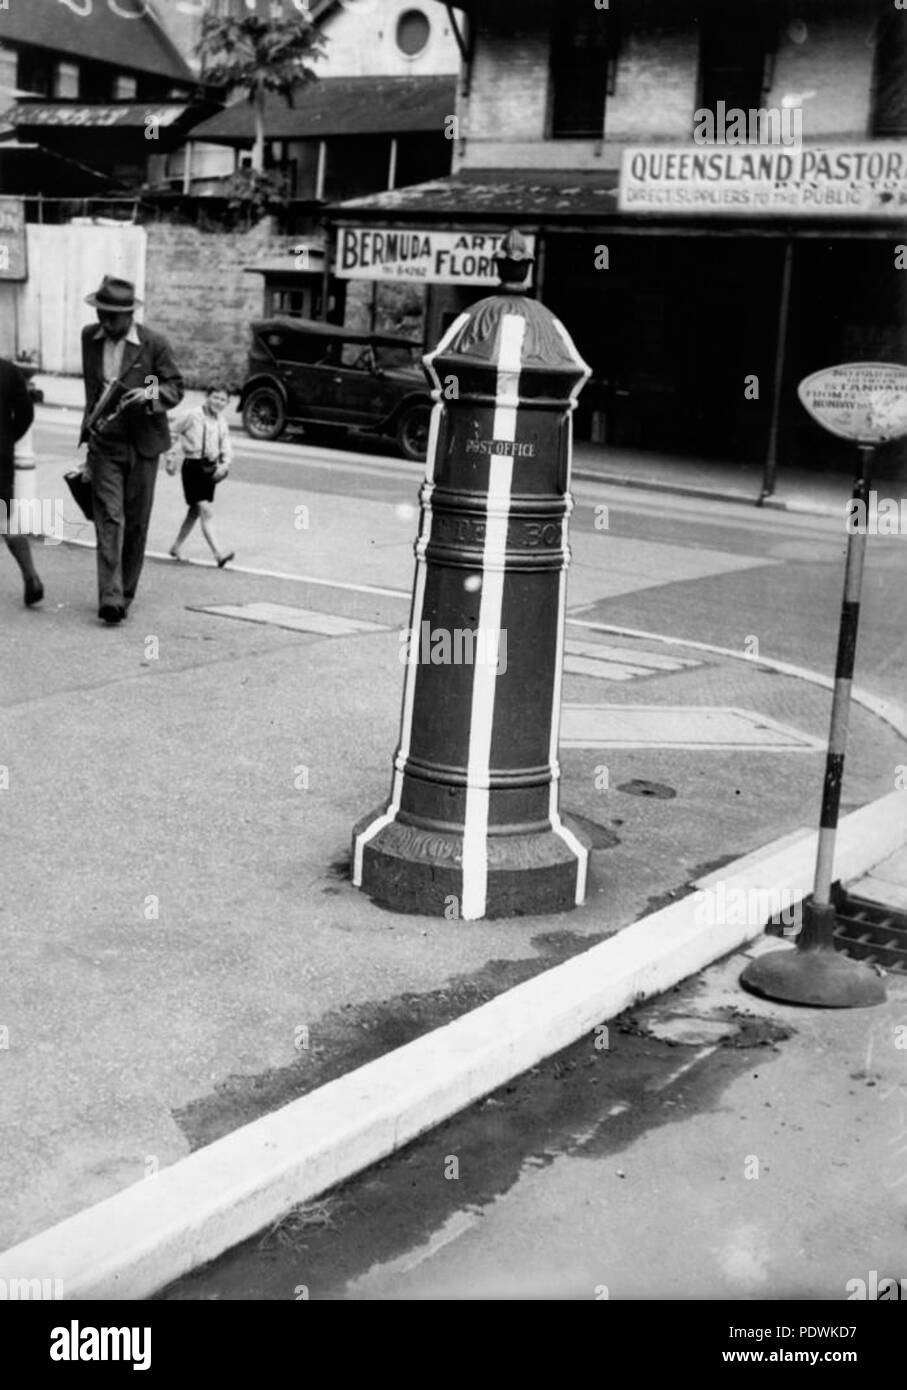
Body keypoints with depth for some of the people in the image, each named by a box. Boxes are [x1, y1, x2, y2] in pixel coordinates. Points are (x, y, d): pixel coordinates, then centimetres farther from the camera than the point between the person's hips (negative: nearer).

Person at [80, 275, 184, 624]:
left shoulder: (154, 344, -7)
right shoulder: (89, 337, 5)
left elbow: (176, 387, -2)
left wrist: (151, 395, -22)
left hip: (142, 444, -1)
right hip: (104, 443, 1)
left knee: (136, 523, 6)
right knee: (109, 519, -11)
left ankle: (125, 593, 20)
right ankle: (110, 598, -18)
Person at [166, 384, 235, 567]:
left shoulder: (221, 422, 8)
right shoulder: (193, 415, -10)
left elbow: (226, 448, 7)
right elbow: (174, 432, 0)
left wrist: (225, 464, -11)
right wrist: (171, 455, -5)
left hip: (211, 468, 7)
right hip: (193, 467, -7)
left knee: (195, 511, 17)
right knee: (206, 511, -14)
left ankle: (176, 547, 33)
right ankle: (218, 555, -21)